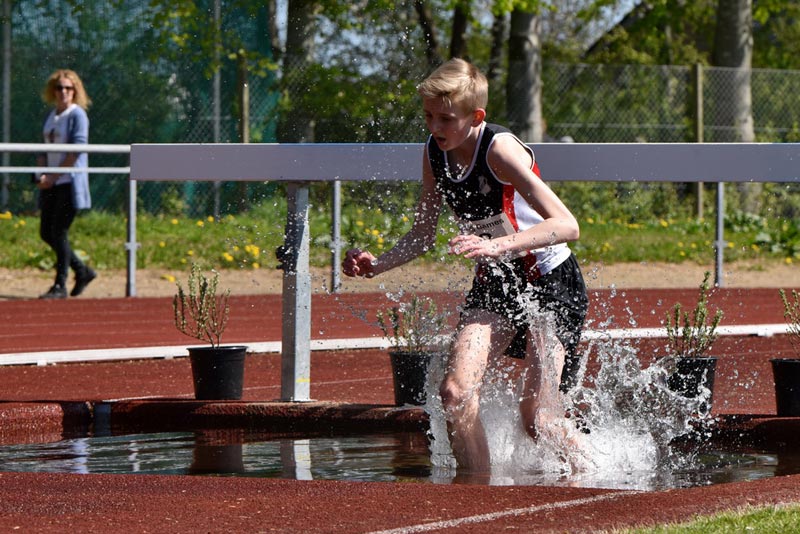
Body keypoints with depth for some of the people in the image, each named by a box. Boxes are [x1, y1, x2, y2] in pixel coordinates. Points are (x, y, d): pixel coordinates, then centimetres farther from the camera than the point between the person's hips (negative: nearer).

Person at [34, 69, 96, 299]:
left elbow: (76, 151, -15)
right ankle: (82, 271, 22)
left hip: (70, 182, -8)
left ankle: (60, 285, -1)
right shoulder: (51, 116, 14)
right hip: (51, 184, 8)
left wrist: (53, 176, -15)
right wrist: (41, 174, -2)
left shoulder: (77, 115, -8)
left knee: (59, 232, -9)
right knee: (46, 233, 8)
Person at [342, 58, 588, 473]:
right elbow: (422, 236, 11)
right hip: (494, 283, 6)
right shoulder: (434, 154, -3)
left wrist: (497, 245, -44)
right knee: (456, 392, -15)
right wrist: (376, 265, -8)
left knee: (538, 419, -11)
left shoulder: (500, 149, -24)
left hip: (550, 282, -6)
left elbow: (567, 226, -32)